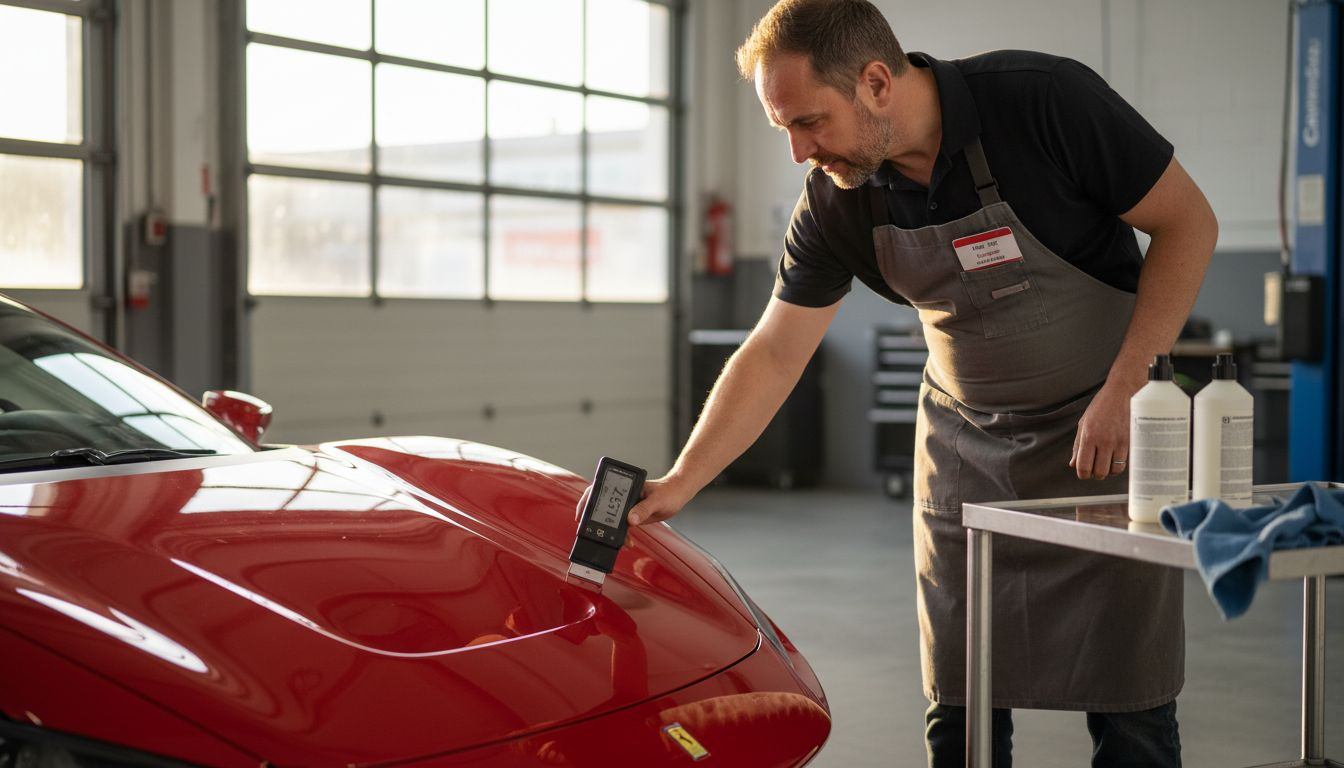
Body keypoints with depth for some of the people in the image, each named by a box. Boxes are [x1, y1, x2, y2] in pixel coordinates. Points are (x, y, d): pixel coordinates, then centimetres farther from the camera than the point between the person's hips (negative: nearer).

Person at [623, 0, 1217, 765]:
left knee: (1126, 701, -3)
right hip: (966, 441, 4)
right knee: (961, 706, 4)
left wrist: (1122, 390, -18)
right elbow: (772, 356, -2)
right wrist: (679, 484, -8)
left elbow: (1188, 222, -13)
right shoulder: (836, 202, -10)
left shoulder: (1047, 99, -22)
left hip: (1103, 427, -3)